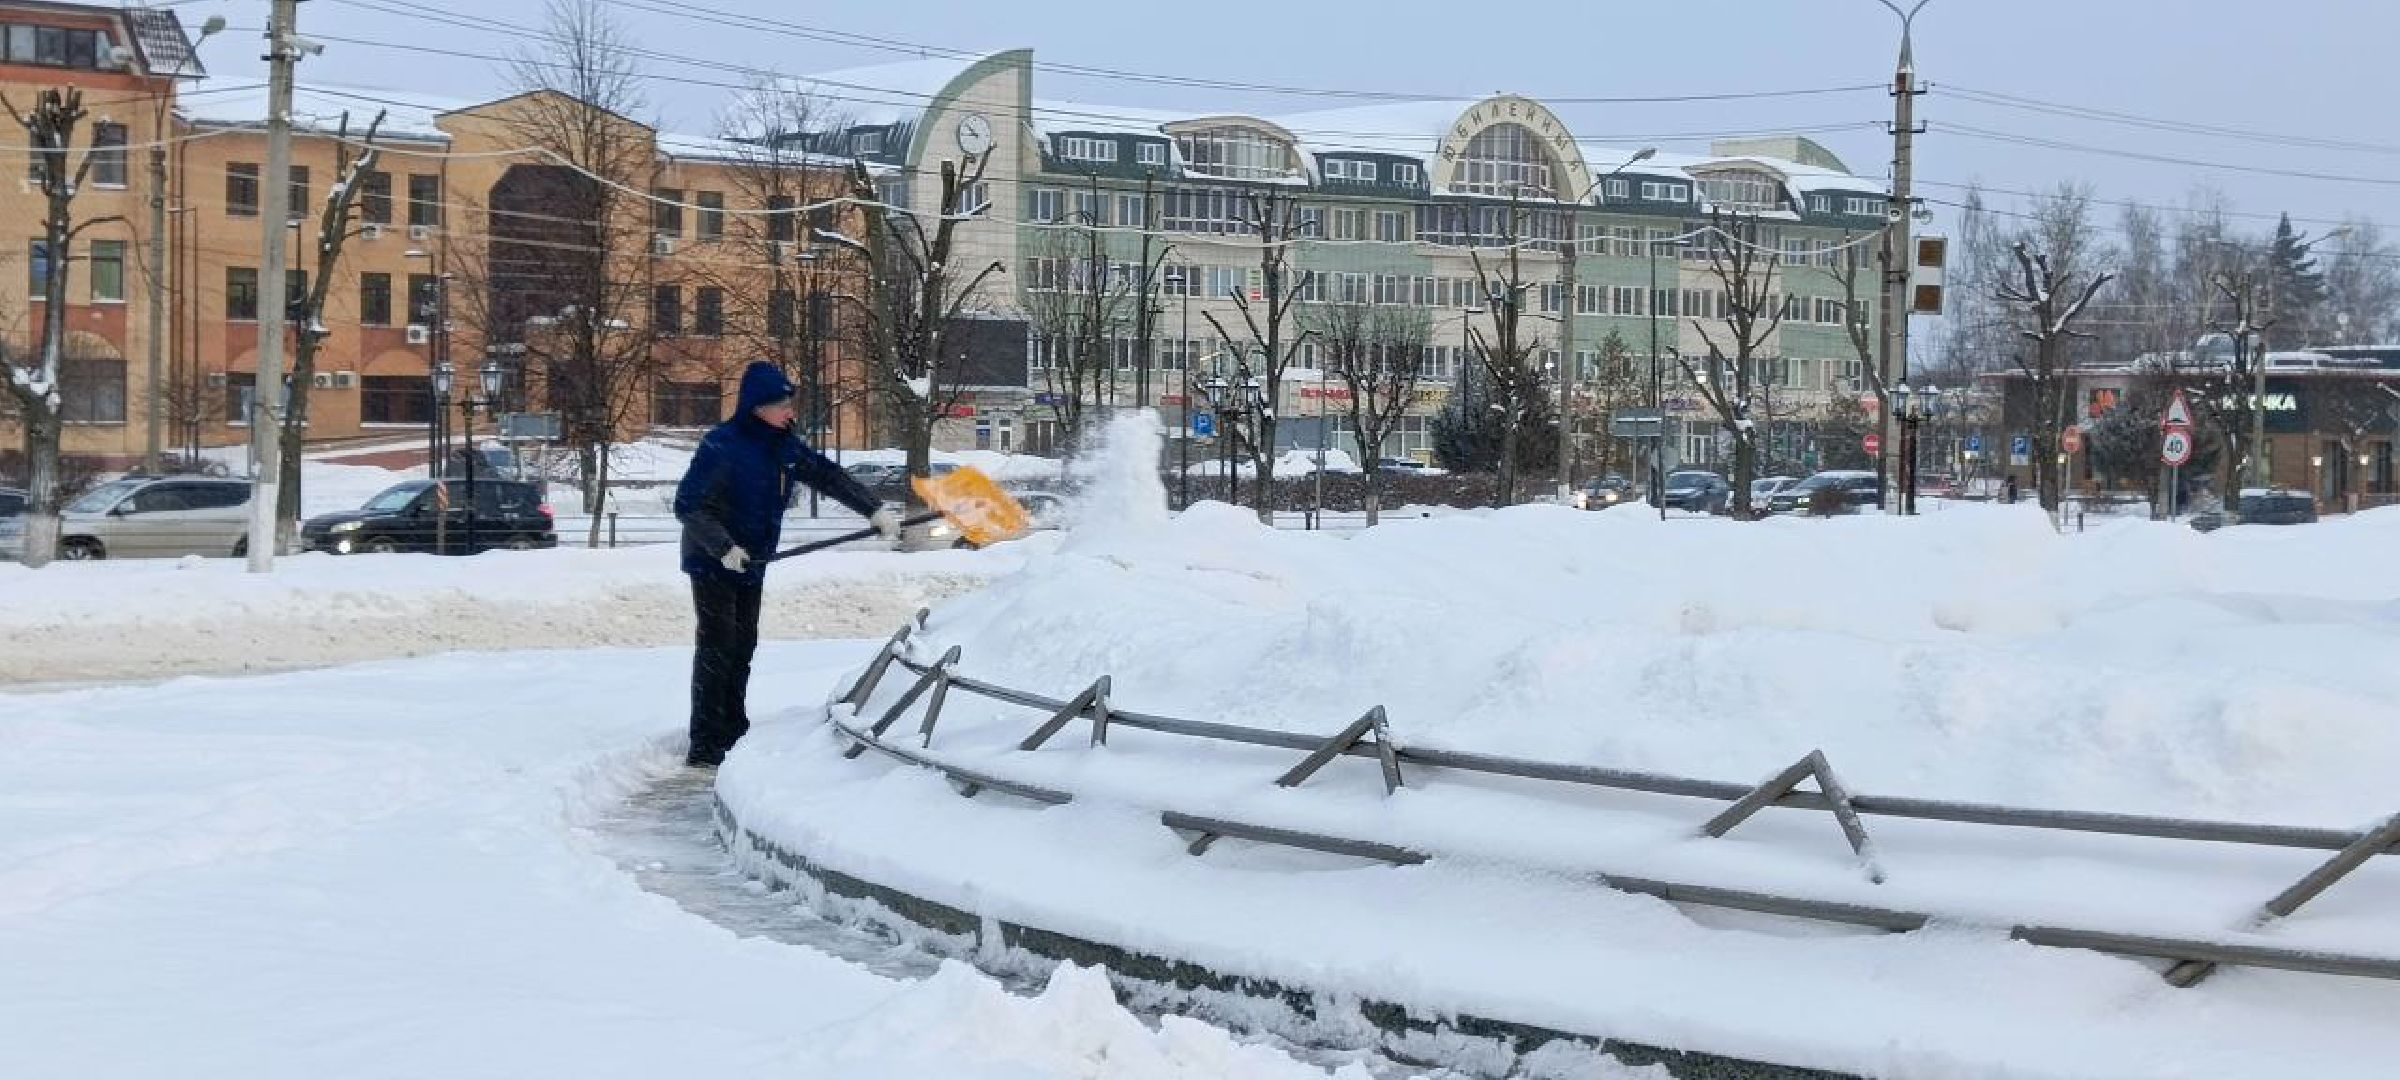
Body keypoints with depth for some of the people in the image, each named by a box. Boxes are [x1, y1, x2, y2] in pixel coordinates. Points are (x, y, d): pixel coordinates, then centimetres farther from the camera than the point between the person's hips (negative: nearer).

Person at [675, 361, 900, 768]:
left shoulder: (785, 445, 1)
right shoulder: (722, 445, -21)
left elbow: (828, 476, 6)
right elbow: (688, 505, -21)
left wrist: (875, 510, -2)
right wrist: (724, 548, -27)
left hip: (751, 563, 7)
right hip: (713, 562, -7)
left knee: (743, 645, 11)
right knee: (717, 646, -10)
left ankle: (734, 734, 20)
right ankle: (705, 747, -9)